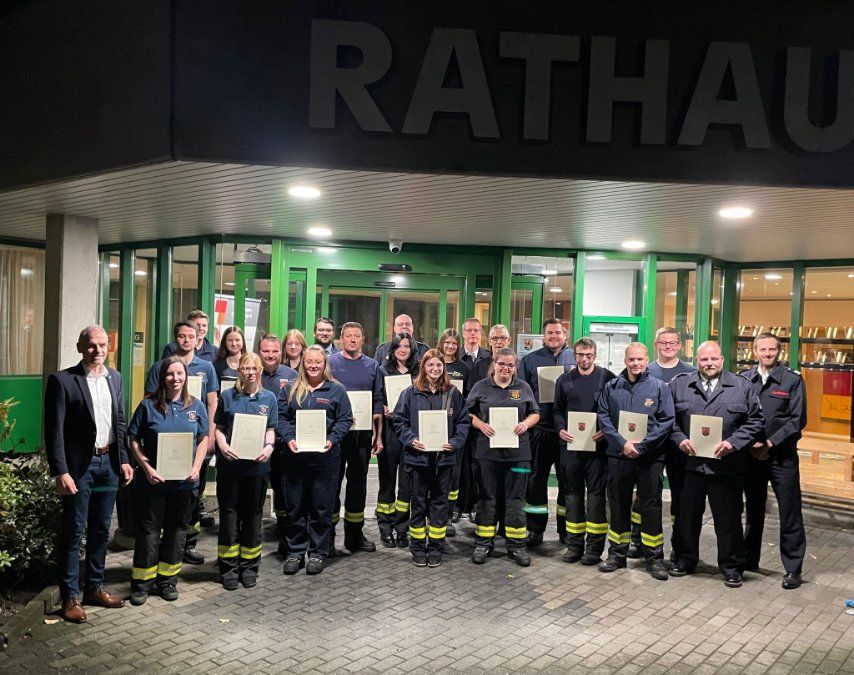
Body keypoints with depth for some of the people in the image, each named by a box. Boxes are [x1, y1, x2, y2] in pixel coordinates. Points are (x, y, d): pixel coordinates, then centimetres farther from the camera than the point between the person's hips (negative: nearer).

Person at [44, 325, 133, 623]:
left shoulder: (115, 378, 8)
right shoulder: (62, 380, -9)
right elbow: (54, 430, -11)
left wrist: (123, 460, 7)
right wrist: (60, 472, -16)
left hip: (109, 462, 5)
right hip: (79, 465, -5)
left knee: (101, 529, 14)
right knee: (73, 530, 4)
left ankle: (95, 587, 27)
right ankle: (70, 596, 16)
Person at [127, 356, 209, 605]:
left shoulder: (196, 406, 2)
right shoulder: (148, 405, -4)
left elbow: (203, 439, 7)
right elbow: (134, 440, -2)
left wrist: (196, 467, -6)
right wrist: (147, 468, -13)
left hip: (185, 481, 3)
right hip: (154, 479, -2)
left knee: (177, 529, 12)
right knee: (149, 530, 3)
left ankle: (168, 580, 26)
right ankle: (142, 582, 17)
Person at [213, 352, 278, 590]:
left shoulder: (269, 398, 7)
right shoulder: (228, 396, 4)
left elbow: (271, 429, 8)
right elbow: (219, 427, 5)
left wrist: (269, 447, -10)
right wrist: (222, 445, -13)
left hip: (257, 465, 1)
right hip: (230, 464, -1)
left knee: (253, 515, 9)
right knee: (229, 514, 4)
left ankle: (249, 567, 21)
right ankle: (229, 568, 14)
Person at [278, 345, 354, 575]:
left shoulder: (336, 390, 5)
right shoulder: (291, 389, 11)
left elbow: (345, 419, 1)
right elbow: (282, 417, 5)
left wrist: (332, 440, -12)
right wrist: (289, 439, -11)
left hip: (325, 456, -2)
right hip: (295, 455, 2)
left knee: (322, 506, 4)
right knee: (295, 505, 8)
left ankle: (318, 553, 16)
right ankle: (295, 552, 20)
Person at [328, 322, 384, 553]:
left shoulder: (372, 366, 9)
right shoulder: (330, 363, 1)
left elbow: (378, 403, 10)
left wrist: (378, 436, 6)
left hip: (363, 432, 3)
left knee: (358, 482, 9)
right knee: (332, 481, 3)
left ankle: (354, 535, 20)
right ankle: (327, 535, 12)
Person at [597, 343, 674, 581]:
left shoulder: (660, 387, 0)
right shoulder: (612, 387, 6)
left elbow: (666, 421, -6)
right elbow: (603, 418, 1)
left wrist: (641, 446, -13)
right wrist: (622, 443, -11)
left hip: (650, 457, -2)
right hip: (618, 455, 2)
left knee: (651, 506, 4)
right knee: (618, 504, 10)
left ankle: (654, 557, 15)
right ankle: (617, 553, 22)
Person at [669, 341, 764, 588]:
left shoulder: (742, 387, 3)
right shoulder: (679, 384, 5)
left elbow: (755, 420, 1)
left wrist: (734, 442, -11)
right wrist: (679, 439, -7)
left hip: (727, 465, -1)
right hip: (689, 463, 2)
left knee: (728, 518, 7)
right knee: (687, 515, 13)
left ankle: (731, 566, 23)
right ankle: (685, 559, 30)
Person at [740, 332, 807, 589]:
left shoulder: (793, 380, -3)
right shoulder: (743, 380, 4)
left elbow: (798, 420, -7)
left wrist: (770, 443, -13)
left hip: (782, 455, -3)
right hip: (751, 455, 3)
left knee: (790, 515, 2)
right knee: (753, 511, 15)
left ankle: (793, 569, 13)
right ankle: (749, 560, 27)